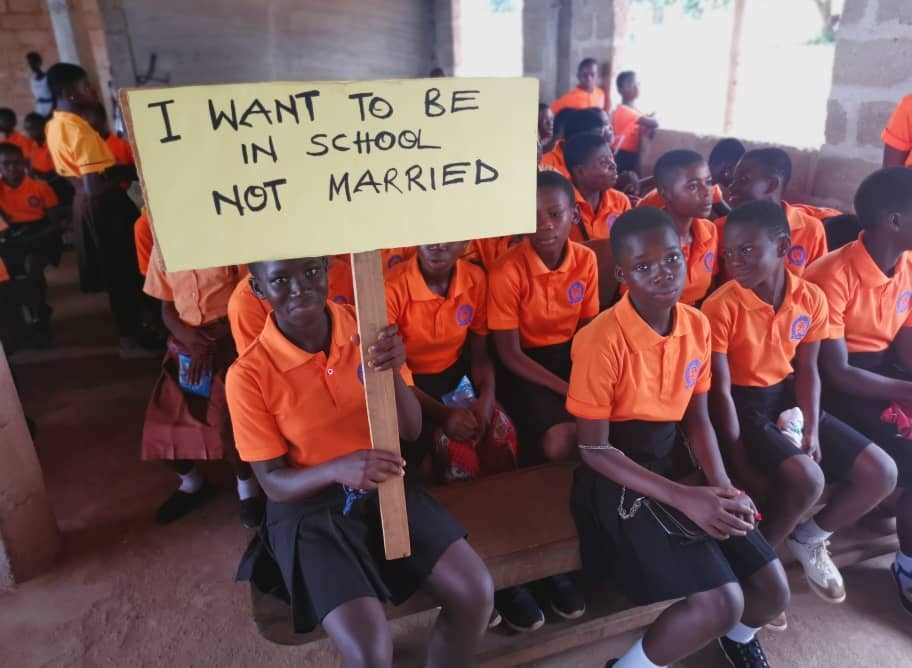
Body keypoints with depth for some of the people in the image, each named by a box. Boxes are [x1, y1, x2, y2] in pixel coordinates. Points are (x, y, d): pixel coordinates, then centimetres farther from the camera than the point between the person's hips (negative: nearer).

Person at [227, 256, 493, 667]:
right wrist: (338, 469, -32)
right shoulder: (249, 374, -18)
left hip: (384, 486, 3)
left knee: (476, 593, -10)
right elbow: (273, 482, -11)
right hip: (306, 506, -3)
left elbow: (411, 431, -7)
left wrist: (393, 372, -27)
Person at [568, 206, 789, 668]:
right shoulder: (601, 340, -21)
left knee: (774, 592, 3)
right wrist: (685, 498, -22)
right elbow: (593, 449, -17)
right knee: (721, 602, -19)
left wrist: (723, 487, -10)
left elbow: (697, 419, 8)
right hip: (620, 477, -6)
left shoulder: (697, 325, 0)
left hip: (675, 462, 7)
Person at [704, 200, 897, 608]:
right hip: (742, 404, -6)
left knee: (881, 473, -2)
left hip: (787, 397, 6)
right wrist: (740, 462, -19)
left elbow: (807, 370, 4)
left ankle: (809, 539, 21)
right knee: (806, 479, -28)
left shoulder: (811, 298, -5)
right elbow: (720, 389, -18)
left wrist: (812, 430, -9)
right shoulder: (721, 306, -21)